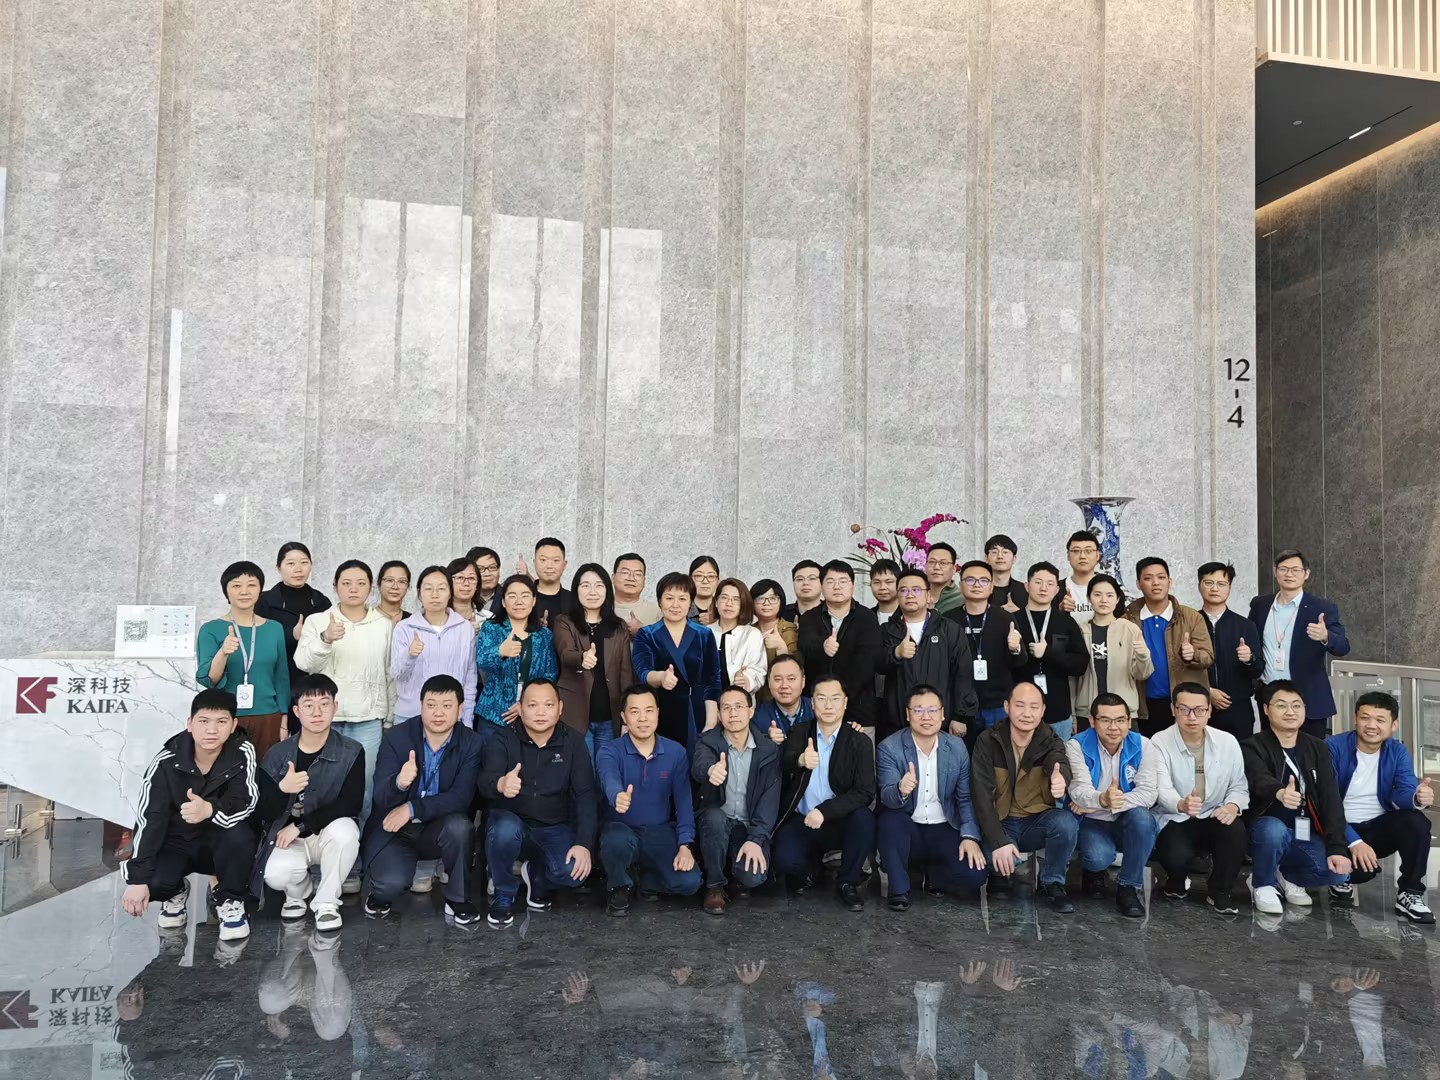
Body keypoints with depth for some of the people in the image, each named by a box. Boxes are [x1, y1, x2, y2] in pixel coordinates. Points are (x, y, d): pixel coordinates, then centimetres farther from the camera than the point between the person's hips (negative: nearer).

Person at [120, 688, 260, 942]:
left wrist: (210, 810, -51)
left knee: (239, 834, -36)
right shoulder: (166, 762, -17)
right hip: (176, 842, 1)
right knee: (151, 880, -29)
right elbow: (148, 819, -21)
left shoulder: (243, 752, -17)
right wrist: (138, 879, -29)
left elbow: (246, 801, -29)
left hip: (221, 842, -1)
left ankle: (231, 903, -8)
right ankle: (175, 893, 11)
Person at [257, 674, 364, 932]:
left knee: (344, 829, -35)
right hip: (288, 837, 1)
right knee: (276, 875, -31)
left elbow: (351, 804, -17)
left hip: (330, 834, -1)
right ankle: (300, 892, 9)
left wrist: (300, 826, -21)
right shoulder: (278, 754, -3)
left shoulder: (351, 752, -9)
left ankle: (326, 901, -10)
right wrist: (281, 790, -30)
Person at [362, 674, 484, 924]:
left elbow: (460, 798, -18)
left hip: (439, 829, 1)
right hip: (393, 828, -1)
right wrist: (400, 782, -42)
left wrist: (411, 809, -26)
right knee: (392, 881, -29)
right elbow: (381, 798, -19)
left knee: (460, 825, -33)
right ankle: (382, 893, 11)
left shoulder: (471, 743, -10)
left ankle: (457, 899, -7)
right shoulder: (396, 737, -12)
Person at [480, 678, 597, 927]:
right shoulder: (503, 739, -9)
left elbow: (585, 794, -8)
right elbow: (485, 782, -26)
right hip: (513, 821, -1)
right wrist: (500, 784, -52)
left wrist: (584, 843, -21)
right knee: (505, 830, -36)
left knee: (575, 872, -26)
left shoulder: (572, 741, -4)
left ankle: (536, 875, 12)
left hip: (555, 829, 1)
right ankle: (504, 896, -6)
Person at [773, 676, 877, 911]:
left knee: (864, 819, -31)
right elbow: (785, 762, -21)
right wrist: (800, 760, -47)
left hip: (840, 822, 0)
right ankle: (809, 868, 13)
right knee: (784, 861, -27)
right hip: (800, 820, 0)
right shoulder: (799, 733, 1)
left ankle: (847, 882, -6)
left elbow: (865, 792, -14)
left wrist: (824, 810, -27)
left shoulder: (860, 742, -4)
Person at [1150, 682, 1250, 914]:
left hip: (1215, 818, 3)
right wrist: (1181, 805, -46)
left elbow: (1239, 786, 4)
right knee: (1176, 856, -33)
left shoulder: (1228, 742, -2)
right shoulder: (1160, 743, -12)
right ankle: (1177, 882, 10)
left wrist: (1232, 806, -21)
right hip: (1175, 821, -3)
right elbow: (1162, 790, -22)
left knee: (1236, 829, -31)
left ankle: (1220, 891, -4)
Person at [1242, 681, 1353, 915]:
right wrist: (1279, 792, -55)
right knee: (1274, 829, -38)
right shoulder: (1252, 747, -9)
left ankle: (1290, 878, 11)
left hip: (1305, 837, 4)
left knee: (1339, 873, -23)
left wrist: (1337, 847, -15)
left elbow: (1331, 799, -3)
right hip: (1267, 828, -4)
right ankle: (1264, 884, -7)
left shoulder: (1317, 749, 5)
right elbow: (1260, 781, -30)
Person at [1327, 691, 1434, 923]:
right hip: (1341, 829, -4)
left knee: (1416, 822, -27)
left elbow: (1403, 793, -15)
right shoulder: (1333, 747, -13)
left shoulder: (1398, 752, 0)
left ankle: (1409, 893, -10)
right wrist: (1354, 841, -29)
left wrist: (1418, 798, -41)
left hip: (1379, 827, 4)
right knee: (1361, 865, -34)